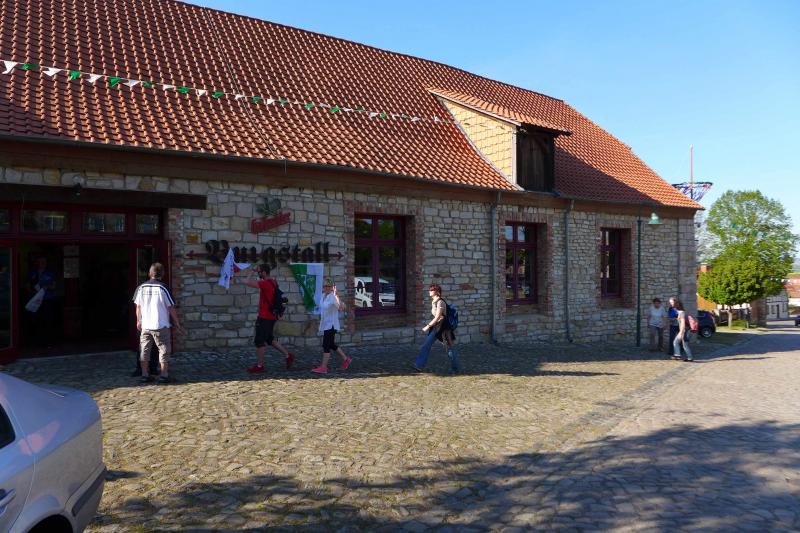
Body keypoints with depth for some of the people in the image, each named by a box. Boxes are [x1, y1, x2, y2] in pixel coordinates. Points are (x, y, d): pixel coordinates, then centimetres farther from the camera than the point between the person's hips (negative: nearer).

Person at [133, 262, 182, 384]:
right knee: (164, 350, 5)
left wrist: (139, 321, 22)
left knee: (144, 350, 12)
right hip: (161, 325, -4)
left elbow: (138, 306, 8)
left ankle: (145, 375, 14)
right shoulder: (162, 288, -11)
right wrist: (177, 322, 2)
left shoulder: (141, 287, 1)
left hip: (145, 325, 4)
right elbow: (171, 307, -9)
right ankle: (164, 375, 5)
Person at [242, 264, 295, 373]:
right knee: (269, 339, 20)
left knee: (259, 341, 0)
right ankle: (288, 356, 20)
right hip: (271, 316, 10)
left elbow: (247, 282, -26)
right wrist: (255, 272, 17)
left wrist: (252, 272, -9)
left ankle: (259, 366, 8)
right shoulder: (273, 282, 9)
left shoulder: (265, 283, -20)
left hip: (265, 317, -10)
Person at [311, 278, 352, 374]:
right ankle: (346, 359, 29)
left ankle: (323, 367, 1)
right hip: (325, 325, 9)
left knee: (326, 345, -6)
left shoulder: (333, 297, -18)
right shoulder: (323, 296, 8)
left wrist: (337, 295, -41)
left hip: (331, 325, -9)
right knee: (331, 345, 16)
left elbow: (341, 307, -35)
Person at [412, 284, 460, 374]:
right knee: (427, 344, -2)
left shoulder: (440, 302, -18)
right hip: (436, 327, 9)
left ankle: (456, 368, 19)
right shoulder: (433, 302, 10)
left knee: (449, 349, 3)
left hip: (443, 327, -9)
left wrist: (428, 326, -21)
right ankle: (419, 365, -5)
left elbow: (437, 317, -22)